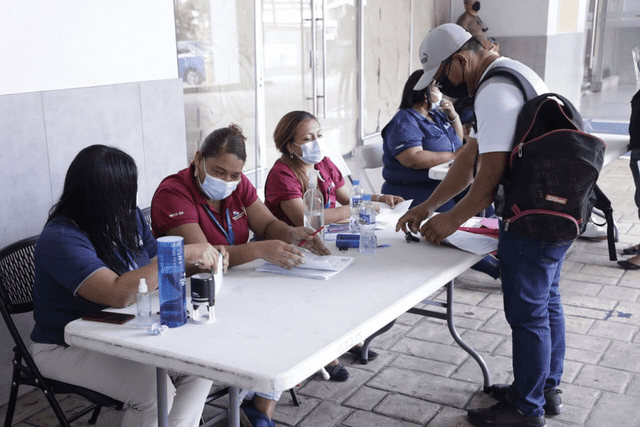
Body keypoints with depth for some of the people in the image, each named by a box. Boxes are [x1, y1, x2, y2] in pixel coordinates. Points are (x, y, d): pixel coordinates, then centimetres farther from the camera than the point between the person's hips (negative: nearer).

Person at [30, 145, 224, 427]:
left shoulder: (130, 218, 1)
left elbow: (156, 268, 11)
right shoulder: (60, 240, -24)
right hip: (67, 348, -7)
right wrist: (182, 254, -33)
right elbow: (119, 295, -37)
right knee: (156, 391, -27)